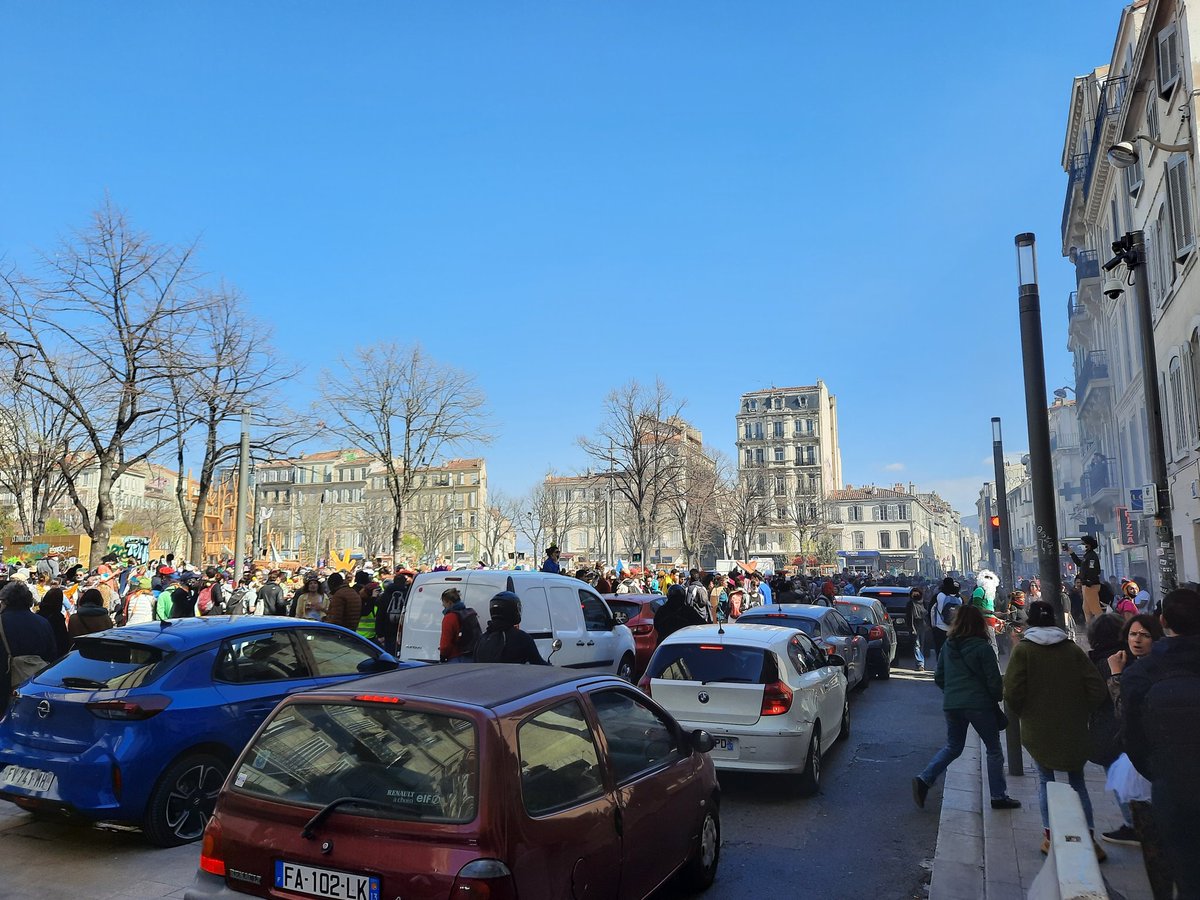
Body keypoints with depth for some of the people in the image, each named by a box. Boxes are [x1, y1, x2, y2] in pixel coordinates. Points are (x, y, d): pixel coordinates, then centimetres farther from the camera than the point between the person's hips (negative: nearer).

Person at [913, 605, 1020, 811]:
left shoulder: (948, 646, 6)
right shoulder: (982, 648, -9)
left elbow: (938, 678, 10)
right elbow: (994, 682, -8)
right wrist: (997, 697, 10)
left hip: (951, 705, 5)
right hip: (979, 705, -5)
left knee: (953, 747, 18)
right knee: (994, 750, 13)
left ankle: (924, 780, 2)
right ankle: (998, 796, 19)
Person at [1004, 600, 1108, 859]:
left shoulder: (1023, 649, -9)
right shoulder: (1072, 650, -1)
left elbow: (1012, 692, -14)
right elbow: (1098, 690, -5)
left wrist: (1022, 713, 5)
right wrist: (1080, 713, 10)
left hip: (1038, 729, -2)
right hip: (1073, 730, 2)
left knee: (1045, 780, 12)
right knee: (1077, 780, 14)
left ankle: (1050, 836, 12)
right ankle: (1089, 838, 9)